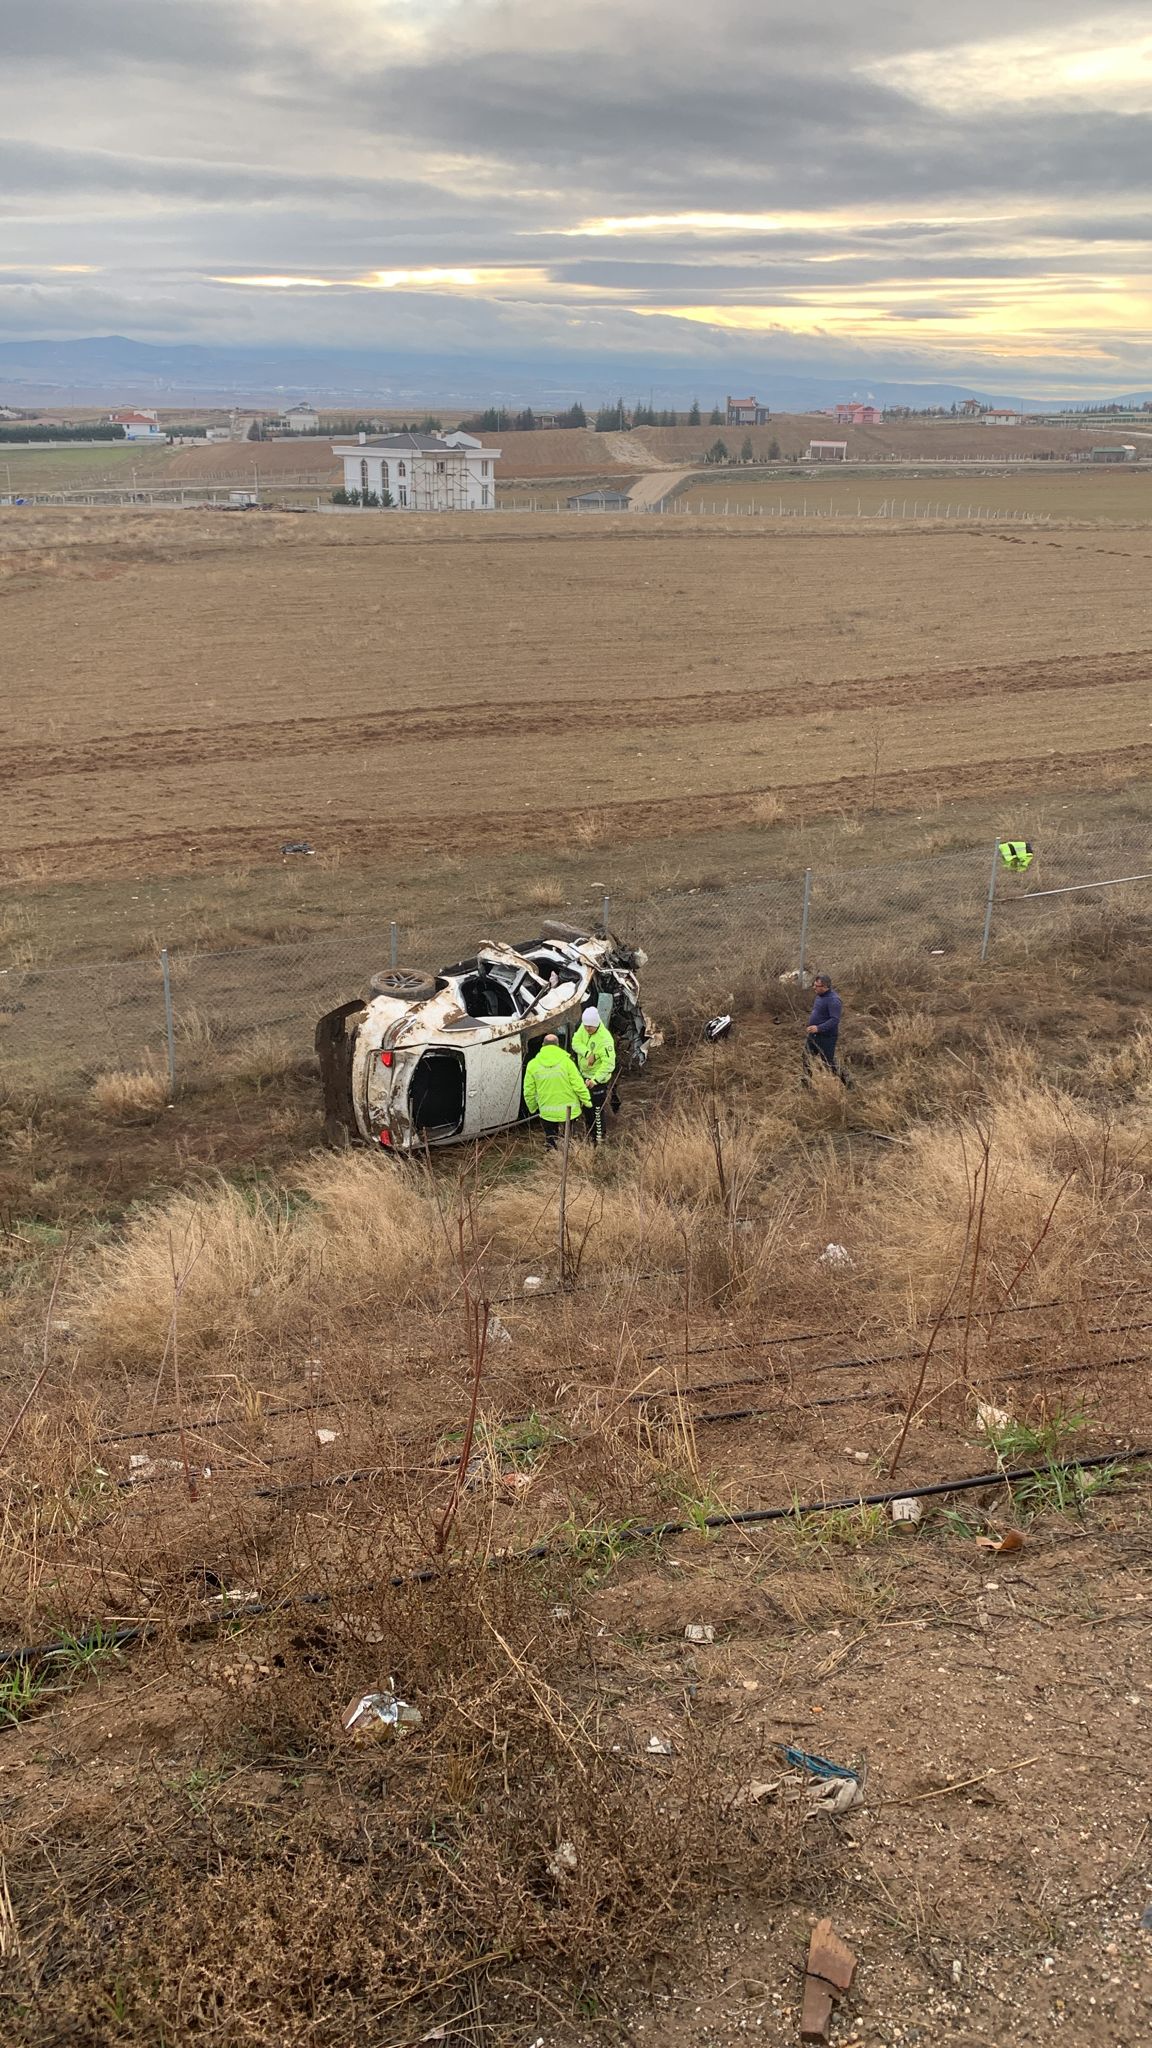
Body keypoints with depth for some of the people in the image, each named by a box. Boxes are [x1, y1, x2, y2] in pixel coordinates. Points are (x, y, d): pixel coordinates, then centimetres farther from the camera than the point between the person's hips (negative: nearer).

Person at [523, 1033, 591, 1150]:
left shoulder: (533, 1065, -5)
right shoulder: (566, 1061, -10)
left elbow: (529, 1091, 1)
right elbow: (578, 1084, -10)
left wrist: (532, 1108, 16)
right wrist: (587, 1101, 4)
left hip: (547, 1113, 0)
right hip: (569, 1110, 0)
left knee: (550, 1141, 14)